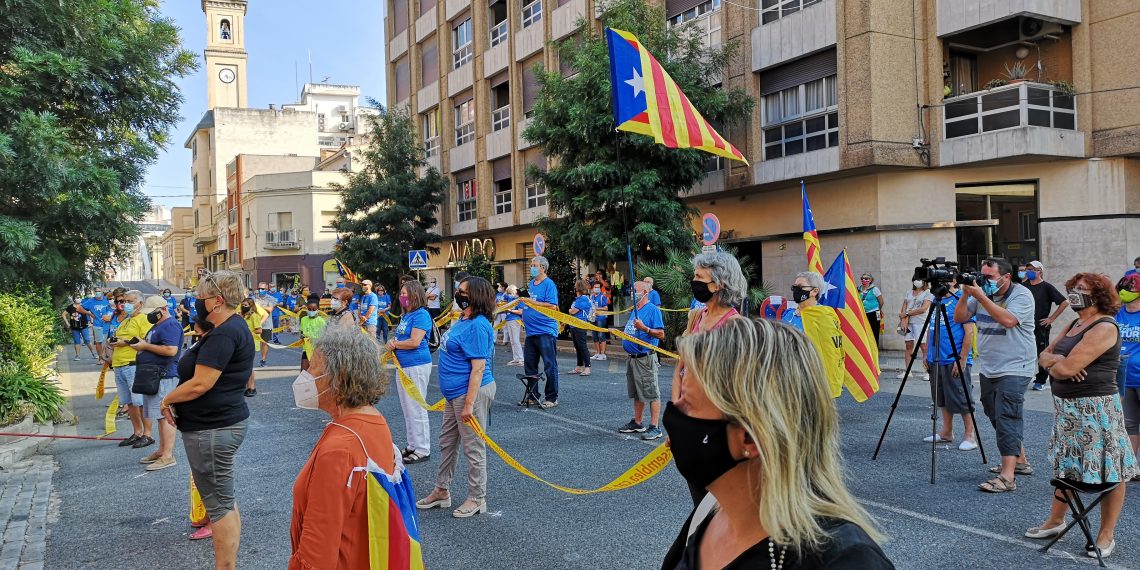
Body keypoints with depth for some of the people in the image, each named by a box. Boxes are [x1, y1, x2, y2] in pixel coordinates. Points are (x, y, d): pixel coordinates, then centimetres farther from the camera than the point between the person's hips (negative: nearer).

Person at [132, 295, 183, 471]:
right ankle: (162, 450, 21)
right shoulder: (158, 325, 20)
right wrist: (140, 345, 12)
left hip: (164, 377, -11)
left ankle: (168, 456, -8)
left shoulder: (170, 325, -14)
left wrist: (145, 346, -17)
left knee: (165, 416, -10)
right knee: (161, 416, 15)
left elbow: (171, 350, -25)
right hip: (154, 377, 11)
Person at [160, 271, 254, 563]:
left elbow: (200, 384, -24)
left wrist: (167, 400, -7)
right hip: (226, 421, 11)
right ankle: (230, 560, 30)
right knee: (225, 498, 19)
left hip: (212, 429, -11)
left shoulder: (223, 334, -21)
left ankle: (225, 564, 6)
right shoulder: (237, 326, 12)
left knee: (219, 503, -3)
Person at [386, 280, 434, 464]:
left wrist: (395, 344, -7)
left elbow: (414, 342, -22)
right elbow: (399, 337, 19)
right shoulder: (405, 315, 14)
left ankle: (422, 450, 4)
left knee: (416, 408, -4)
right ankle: (412, 445, 27)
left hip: (417, 366, -10)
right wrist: (392, 341, -4)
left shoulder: (421, 315, -15)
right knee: (407, 408, 16)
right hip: (403, 366, 10)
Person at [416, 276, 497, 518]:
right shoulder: (464, 320, 10)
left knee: (472, 446, 2)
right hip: (456, 392, 11)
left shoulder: (477, 326, -21)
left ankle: (477, 499, 16)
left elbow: (478, 368, -24)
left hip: (472, 392, -11)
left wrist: (469, 404, -25)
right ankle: (442, 491, 34)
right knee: (447, 442, 19)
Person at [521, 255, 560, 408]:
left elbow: (552, 306, -18)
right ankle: (532, 395, 22)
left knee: (550, 366, -2)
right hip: (531, 331, 8)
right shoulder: (531, 283, 16)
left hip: (546, 331, -8)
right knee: (529, 365, 12)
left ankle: (552, 398, 4)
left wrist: (532, 302, -16)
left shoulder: (549, 284, -8)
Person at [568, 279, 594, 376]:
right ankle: (579, 367, 21)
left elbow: (573, 311, -16)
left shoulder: (584, 298, -13)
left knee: (582, 346, -9)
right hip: (574, 326, 10)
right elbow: (571, 311, 23)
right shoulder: (578, 298, 17)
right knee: (577, 347, 14)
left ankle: (587, 368, -7)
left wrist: (570, 310, 3)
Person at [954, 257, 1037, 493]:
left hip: (1013, 370, -8)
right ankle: (1020, 461, 33)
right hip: (988, 369, 8)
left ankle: (1007, 476, -16)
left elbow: (1008, 320, -27)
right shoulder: (981, 293, 8)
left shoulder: (1021, 295, -11)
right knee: (996, 416, 16)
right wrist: (965, 295, -9)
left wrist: (981, 297, -26)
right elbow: (959, 318, 6)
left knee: (1007, 419, -14)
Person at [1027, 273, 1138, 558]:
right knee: (1064, 466, 19)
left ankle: (1106, 535, 12)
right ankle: (1055, 521, 31)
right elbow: (1044, 355, 11)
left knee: (1108, 472, 2)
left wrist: (1052, 364, -1)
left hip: (1095, 408, -10)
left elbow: (1067, 369, -23)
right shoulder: (1075, 324, 13)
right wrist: (1055, 360, -11)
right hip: (1067, 406, 10)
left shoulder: (1104, 328, -16)